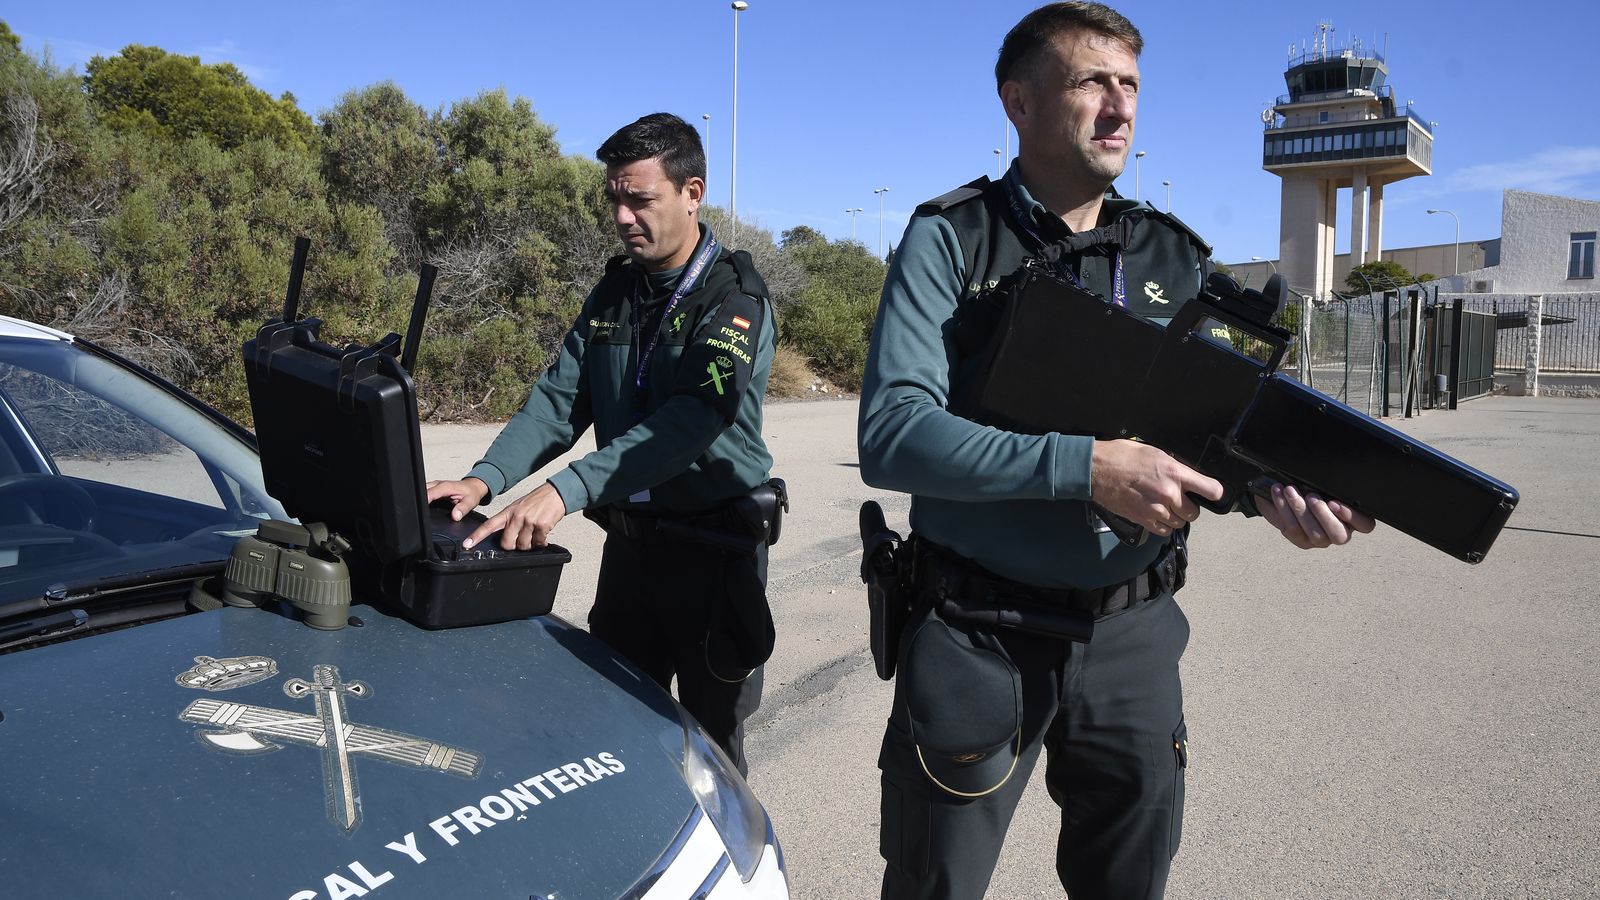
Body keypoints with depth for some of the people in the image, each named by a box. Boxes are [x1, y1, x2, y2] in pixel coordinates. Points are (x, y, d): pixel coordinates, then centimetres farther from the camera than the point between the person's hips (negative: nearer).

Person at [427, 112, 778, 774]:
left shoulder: (735, 300, -15)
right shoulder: (616, 291, 7)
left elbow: (694, 417, -30)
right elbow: (560, 397, 1)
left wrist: (566, 489, -40)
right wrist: (485, 479, -16)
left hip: (716, 551, -6)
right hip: (629, 540, 6)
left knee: (711, 740, 8)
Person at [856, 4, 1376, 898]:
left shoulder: (1177, 256, 6)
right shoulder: (951, 239, -8)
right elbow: (892, 435, -19)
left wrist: (1273, 482, -16)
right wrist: (1088, 467, -27)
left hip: (1133, 638, 5)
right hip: (977, 640, -4)